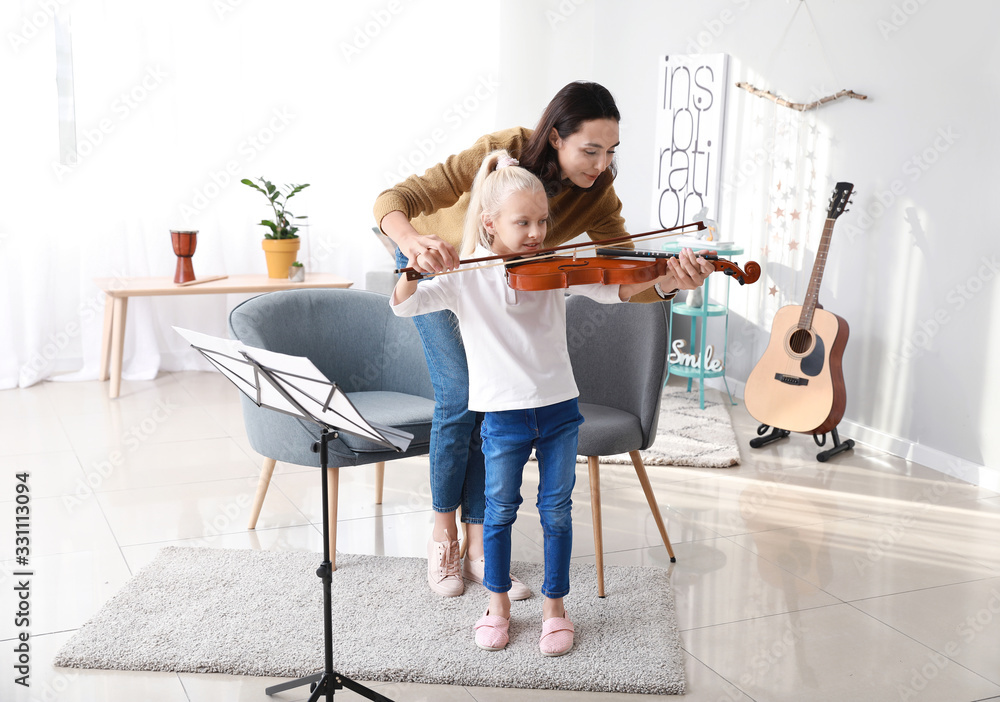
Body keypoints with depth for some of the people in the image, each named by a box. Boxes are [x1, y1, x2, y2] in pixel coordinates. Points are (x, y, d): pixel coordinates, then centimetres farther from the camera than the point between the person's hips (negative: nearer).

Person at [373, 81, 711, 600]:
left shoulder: (596, 196, -24)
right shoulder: (500, 154, -36)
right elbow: (394, 200, -38)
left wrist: (668, 285, -51)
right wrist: (415, 241, -61)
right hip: (434, 266, -4)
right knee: (460, 399, -13)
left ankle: (478, 548, 6)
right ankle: (443, 536, 7)